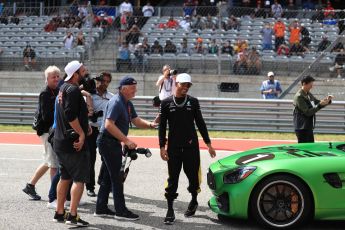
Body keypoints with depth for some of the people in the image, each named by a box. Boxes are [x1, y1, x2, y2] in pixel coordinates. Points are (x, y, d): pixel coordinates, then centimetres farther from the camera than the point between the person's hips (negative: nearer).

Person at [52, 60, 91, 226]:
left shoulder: (63, 88, 15)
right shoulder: (73, 90, -16)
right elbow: (71, 115, -25)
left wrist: (85, 125, 14)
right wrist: (81, 133, -16)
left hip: (60, 141, 10)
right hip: (73, 142, -10)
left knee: (65, 177, 17)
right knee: (79, 179, -4)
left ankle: (59, 213, 22)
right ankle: (73, 216, -6)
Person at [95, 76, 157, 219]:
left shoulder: (128, 103, 13)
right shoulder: (116, 102, -18)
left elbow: (136, 121, 13)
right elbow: (108, 125, -26)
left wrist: (150, 124, -7)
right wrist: (126, 140, -26)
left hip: (114, 143, 10)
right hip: (108, 141, -10)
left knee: (108, 176, 14)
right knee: (117, 177, -5)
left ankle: (101, 208, 21)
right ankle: (121, 211, 2)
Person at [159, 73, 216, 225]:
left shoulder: (193, 102, 4)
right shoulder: (166, 103, 1)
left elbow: (200, 123, 8)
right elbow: (162, 126, 2)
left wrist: (208, 144, 6)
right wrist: (162, 146, -5)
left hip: (191, 145, 1)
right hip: (173, 147, -1)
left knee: (193, 174, 8)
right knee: (172, 178, 0)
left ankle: (194, 201, 32)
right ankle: (170, 210, 6)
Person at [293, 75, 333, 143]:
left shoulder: (309, 95, 11)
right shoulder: (299, 97, -16)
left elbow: (318, 103, 20)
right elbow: (307, 112, -20)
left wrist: (327, 100, 1)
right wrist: (320, 105, -24)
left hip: (309, 127, 9)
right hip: (302, 128, -9)